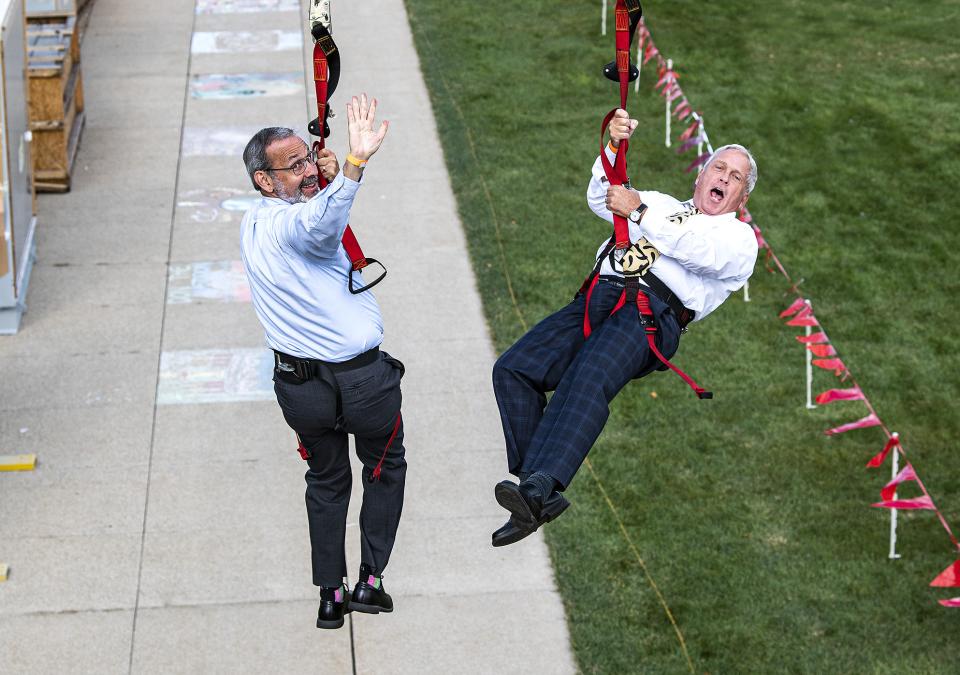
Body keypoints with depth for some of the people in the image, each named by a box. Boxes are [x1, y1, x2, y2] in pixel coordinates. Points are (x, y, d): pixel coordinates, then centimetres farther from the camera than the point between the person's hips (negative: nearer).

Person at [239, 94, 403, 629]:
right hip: (362, 378, -7)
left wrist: (331, 177, 9)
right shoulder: (284, 223, -23)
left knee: (327, 481, 25)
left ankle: (331, 596, 27)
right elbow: (320, 227, -49)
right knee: (385, 468, 20)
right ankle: (371, 580, 20)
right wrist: (355, 163, -63)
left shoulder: (254, 225, 5)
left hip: (300, 382, 7)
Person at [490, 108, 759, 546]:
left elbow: (702, 253, -1)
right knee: (512, 369, -19)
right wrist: (614, 149, 11)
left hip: (653, 312, -5)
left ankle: (538, 488, -48)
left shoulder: (740, 238, 21)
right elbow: (601, 199, 26)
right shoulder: (661, 203, 39)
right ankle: (540, 496, -23)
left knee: (589, 378, -36)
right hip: (600, 294, 5)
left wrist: (640, 212, -5)